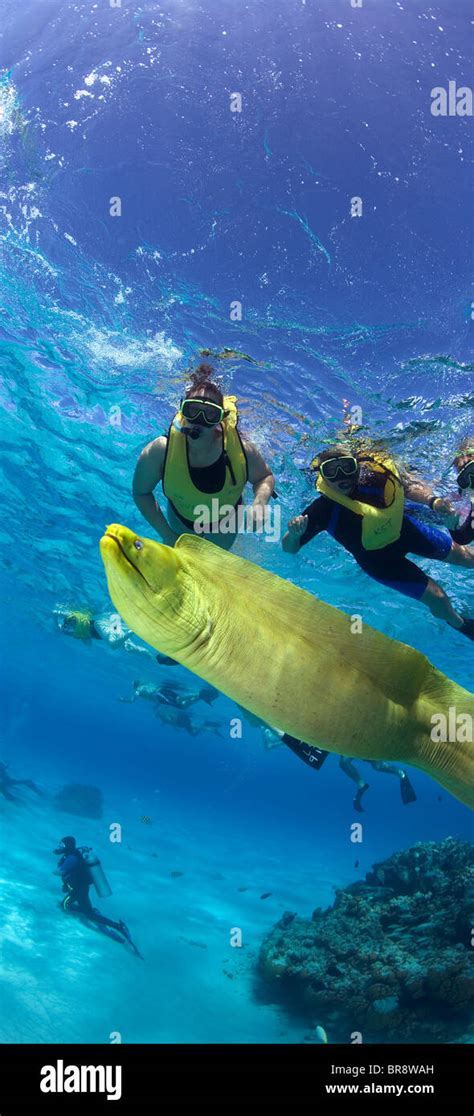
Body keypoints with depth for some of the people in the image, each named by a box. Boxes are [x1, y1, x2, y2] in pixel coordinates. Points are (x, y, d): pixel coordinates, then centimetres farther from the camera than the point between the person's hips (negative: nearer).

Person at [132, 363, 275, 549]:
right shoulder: (160, 452, -36)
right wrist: (166, 535, -22)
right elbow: (141, 493, -20)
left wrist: (259, 503, -35)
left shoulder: (241, 450, -34)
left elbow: (265, 477, -13)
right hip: (181, 522, 0)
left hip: (224, 524, 1)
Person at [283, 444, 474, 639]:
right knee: (436, 598, -2)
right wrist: (294, 534, -48)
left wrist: (433, 501, -18)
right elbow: (289, 548, -28)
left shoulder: (371, 476, -27)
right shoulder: (323, 509, -34)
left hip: (404, 529, 3)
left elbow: (407, 488, -5)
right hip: (379, 558, -3)